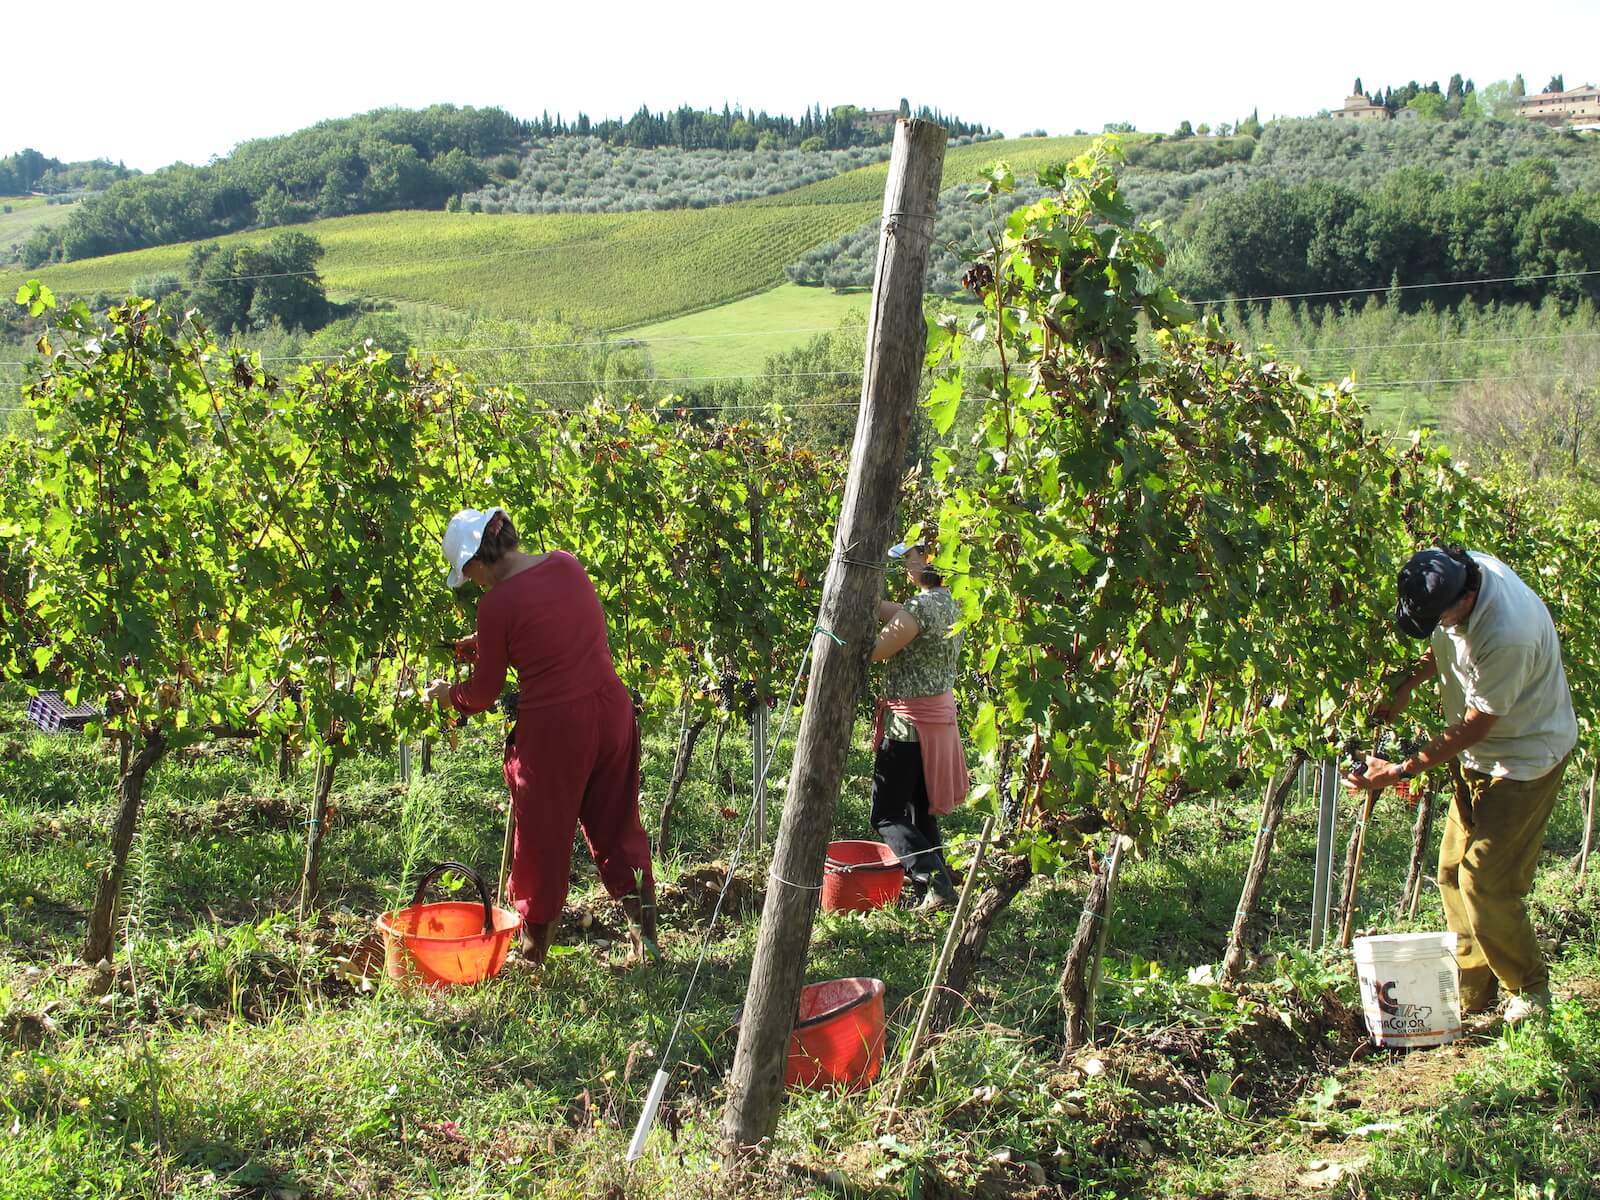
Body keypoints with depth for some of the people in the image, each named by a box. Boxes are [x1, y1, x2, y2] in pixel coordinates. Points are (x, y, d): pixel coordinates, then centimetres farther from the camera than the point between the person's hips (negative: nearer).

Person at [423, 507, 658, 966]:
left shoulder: (498, 602, -13)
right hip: (612, 708, 6)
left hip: (553, 725, -5)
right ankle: (645, 932, 20)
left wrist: (448, 694, 19)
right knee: (617, 826, 19)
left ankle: (533, 952, 24)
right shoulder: (567, 565, 3)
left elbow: (484, 694, -2)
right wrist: (477, 645, 28)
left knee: (543, 838, 11)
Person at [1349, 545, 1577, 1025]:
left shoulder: (1507, 634, -36)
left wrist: (1400, 771, -20)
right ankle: (1472, 994, 20)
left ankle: (1530, 992, 11)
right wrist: (1404, 689, -2)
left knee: (1487, 882, -9)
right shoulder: (1455, 572, -12)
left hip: (1526, 756, -8)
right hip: (1481, 754, 8)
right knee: (1453, 873, 9)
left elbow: (1474, 728, -25)